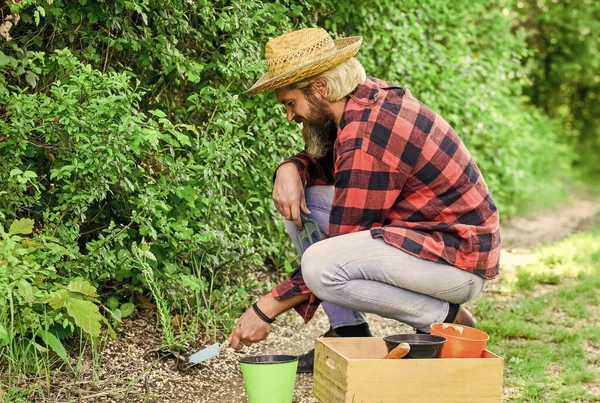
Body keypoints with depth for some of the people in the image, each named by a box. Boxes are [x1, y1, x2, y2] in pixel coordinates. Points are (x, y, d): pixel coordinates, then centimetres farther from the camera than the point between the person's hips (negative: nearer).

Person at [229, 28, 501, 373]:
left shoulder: (367, 139, -25)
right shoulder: (368, 96, 1)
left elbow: (335, 260, -22)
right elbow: (326, 162, 19)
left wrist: (266, 310, -15)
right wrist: (290, 168, -5)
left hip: (458, 264, -10)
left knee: (319, 264, -30)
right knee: (301, 198, 6)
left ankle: (445, 317, -9)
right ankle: (351, 333, 6)